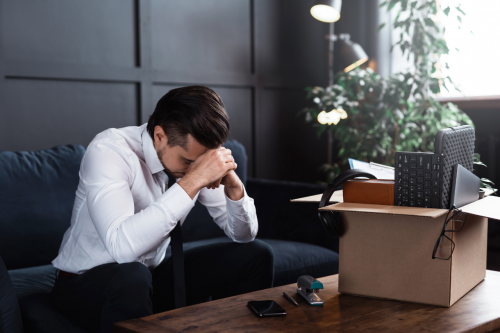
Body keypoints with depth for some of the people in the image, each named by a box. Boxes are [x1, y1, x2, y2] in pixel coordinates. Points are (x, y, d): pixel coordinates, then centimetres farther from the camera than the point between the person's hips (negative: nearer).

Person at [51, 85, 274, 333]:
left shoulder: (193, 152, -10)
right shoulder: (108, 151, -26)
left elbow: (244, 235, -4)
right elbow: (122, 246, -42)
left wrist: (234, 187, -24)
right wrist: (193, 181, -42)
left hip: (153, 276, 6)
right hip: (86, 282, -5)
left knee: (256, 255, -7)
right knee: (130, 276, -40)